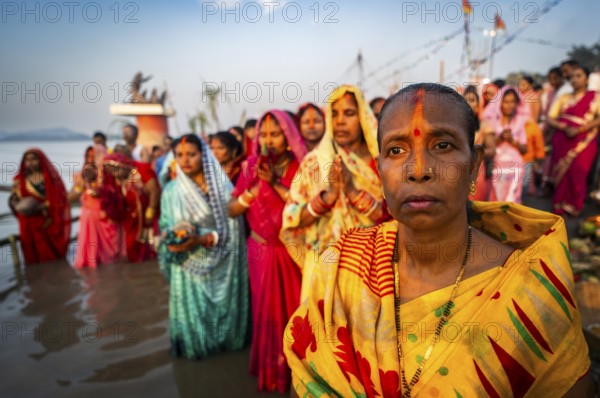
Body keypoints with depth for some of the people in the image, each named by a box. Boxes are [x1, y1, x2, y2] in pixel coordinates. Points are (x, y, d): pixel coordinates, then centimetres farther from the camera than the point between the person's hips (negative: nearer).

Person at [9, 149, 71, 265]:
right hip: (30, 226, 2)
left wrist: (41, 207, -17)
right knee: (35, 257, 1)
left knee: (53, 255, -2)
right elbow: (13, 200, 9)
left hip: (50, 222, -2)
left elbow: (58, 197, -5)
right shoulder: (20, 179, 10)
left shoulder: (51, 176, 1)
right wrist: (20, 207, -12)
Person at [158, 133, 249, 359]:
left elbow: (230, 228, -11)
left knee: (223, 305, 8)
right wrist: (173, 240, -19)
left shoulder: (222, 186, -6)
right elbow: (166, 227, 3)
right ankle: (196, 345, 29)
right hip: (188, 263, 1)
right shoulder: (172, 190, 0)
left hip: (220, 261, -1)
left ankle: (225, 340, 34)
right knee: (192, 307, 5)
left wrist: (199, 240, -22)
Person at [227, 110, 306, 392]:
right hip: (261, 251, 2)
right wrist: (256, 186, -16)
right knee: (267, 310, 11)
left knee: (294, 309, 7)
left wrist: (276, 183, -21)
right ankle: (270, 369, 32)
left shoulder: (301, 167, -7)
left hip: (293, 251, -2)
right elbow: (231, 210, -2)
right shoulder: (251, 166, 1)